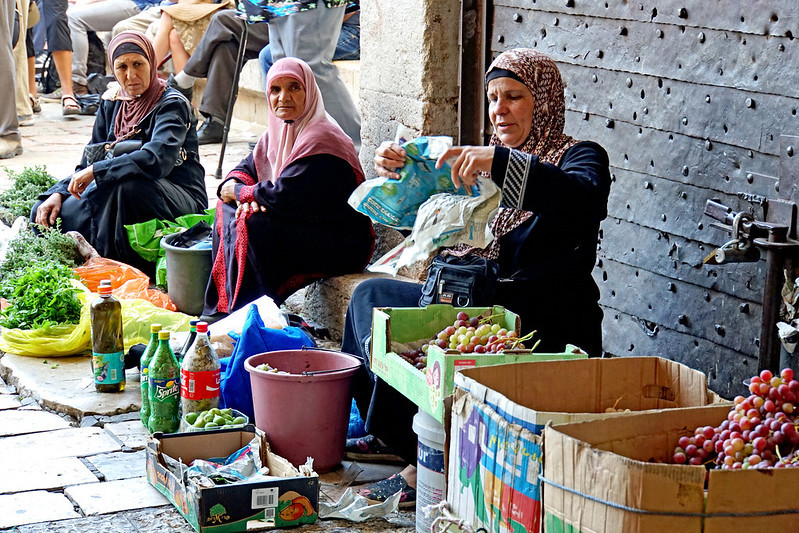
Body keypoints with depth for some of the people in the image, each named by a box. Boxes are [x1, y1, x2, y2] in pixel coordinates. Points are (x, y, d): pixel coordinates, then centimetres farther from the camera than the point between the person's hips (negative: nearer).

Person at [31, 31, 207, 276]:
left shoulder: (172, 104, -12)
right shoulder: (111, 103, 8)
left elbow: (157, 159, -30)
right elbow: (89, 162, 11)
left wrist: (96, 171, -26)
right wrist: (59, 193, -7)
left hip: (180, 202, -6)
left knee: (122, 184, -37)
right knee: (45, 213, -10)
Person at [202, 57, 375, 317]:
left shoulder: (320, 139, -21)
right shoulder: (278, 131, 9)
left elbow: (285, 196, -28)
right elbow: (246, 168, 14)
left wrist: (238, 191, -11)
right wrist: (240, 191, -11)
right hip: (300, 227, 10)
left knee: (252, 225, -27)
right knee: (228, 209, 5)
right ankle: (220, 311, 4)